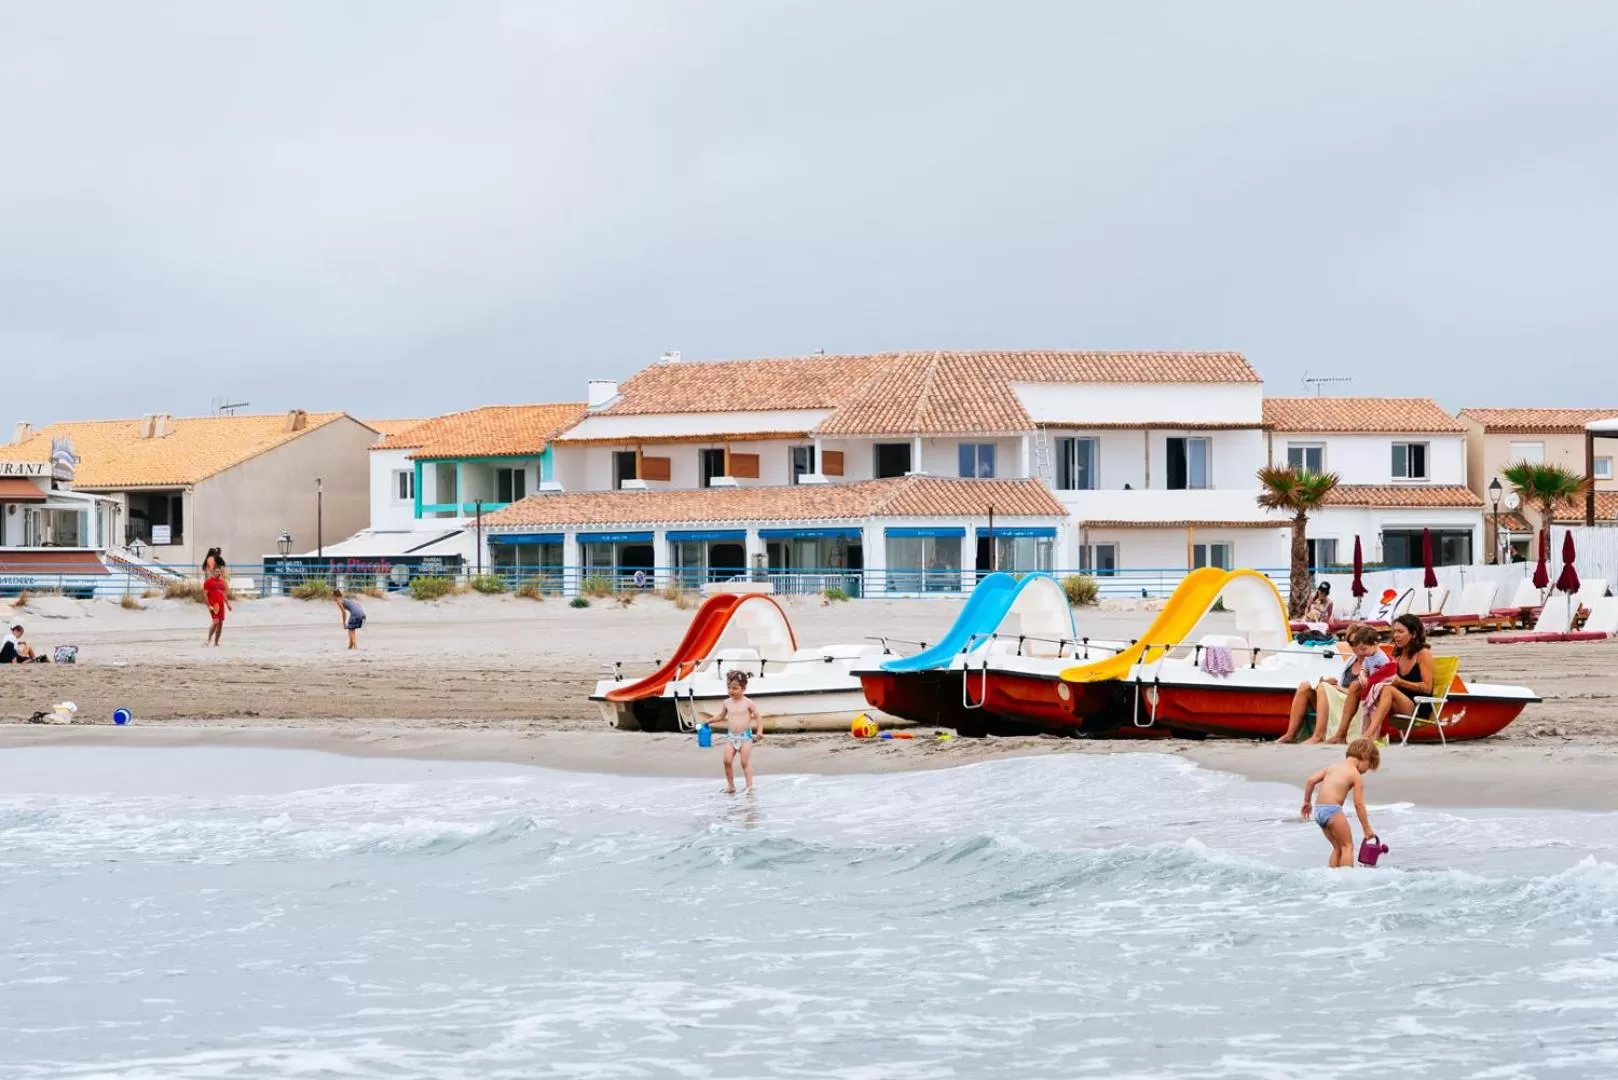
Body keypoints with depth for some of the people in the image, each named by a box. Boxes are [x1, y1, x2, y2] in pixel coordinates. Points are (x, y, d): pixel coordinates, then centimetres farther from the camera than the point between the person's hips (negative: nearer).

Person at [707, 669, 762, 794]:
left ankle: (750, 786, -1)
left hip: (745, 736, -4)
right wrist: (710, 720, -1)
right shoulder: (726, 703, 5)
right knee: (727, 760, -5)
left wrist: (759, 731, -11)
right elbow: (720, 716, 15)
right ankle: (730, 785, 7)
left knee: (745, 761, -6)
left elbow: (757, 717, -2)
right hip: (731, 736, 4)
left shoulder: (748, 703, -6)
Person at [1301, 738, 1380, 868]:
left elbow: (1311, 780, 11)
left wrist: (1307, 801, 23)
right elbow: (1359, 804, -3)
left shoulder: (1333, 767, 18)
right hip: (1332, 809, -7)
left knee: (1338, 848, 18)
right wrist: (1367, 829, 4)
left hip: (1318, 809, 7)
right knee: (1348, 846, 1)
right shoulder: (1356, 775, -1)